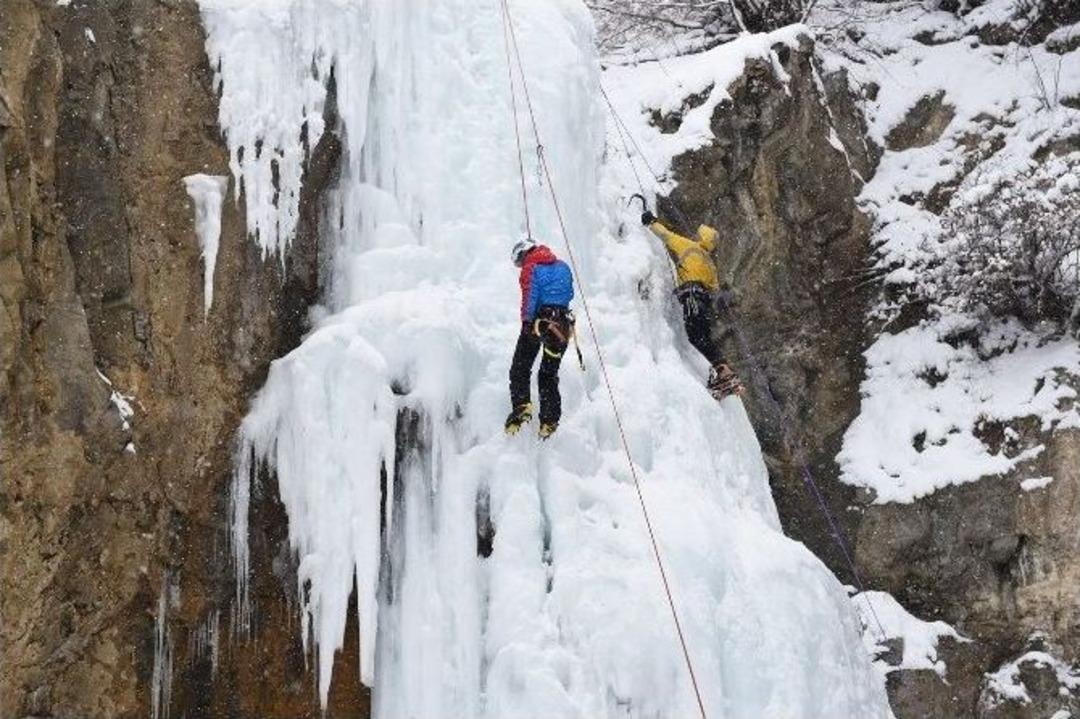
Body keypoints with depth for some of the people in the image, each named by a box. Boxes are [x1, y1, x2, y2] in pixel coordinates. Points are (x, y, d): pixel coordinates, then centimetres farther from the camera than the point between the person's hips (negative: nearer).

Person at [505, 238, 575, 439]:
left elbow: (530, 296, -13)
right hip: (563, 323, 5)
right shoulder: (562, 267, 16)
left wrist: (526, 321, -13)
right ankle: (549, 420, 1)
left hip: (538, 320, -5)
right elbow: (569, 294, 21)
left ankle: (521, 406, -16)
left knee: (520, 368, 4)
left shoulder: (531, 268, -1)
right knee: (549, 373, 11)